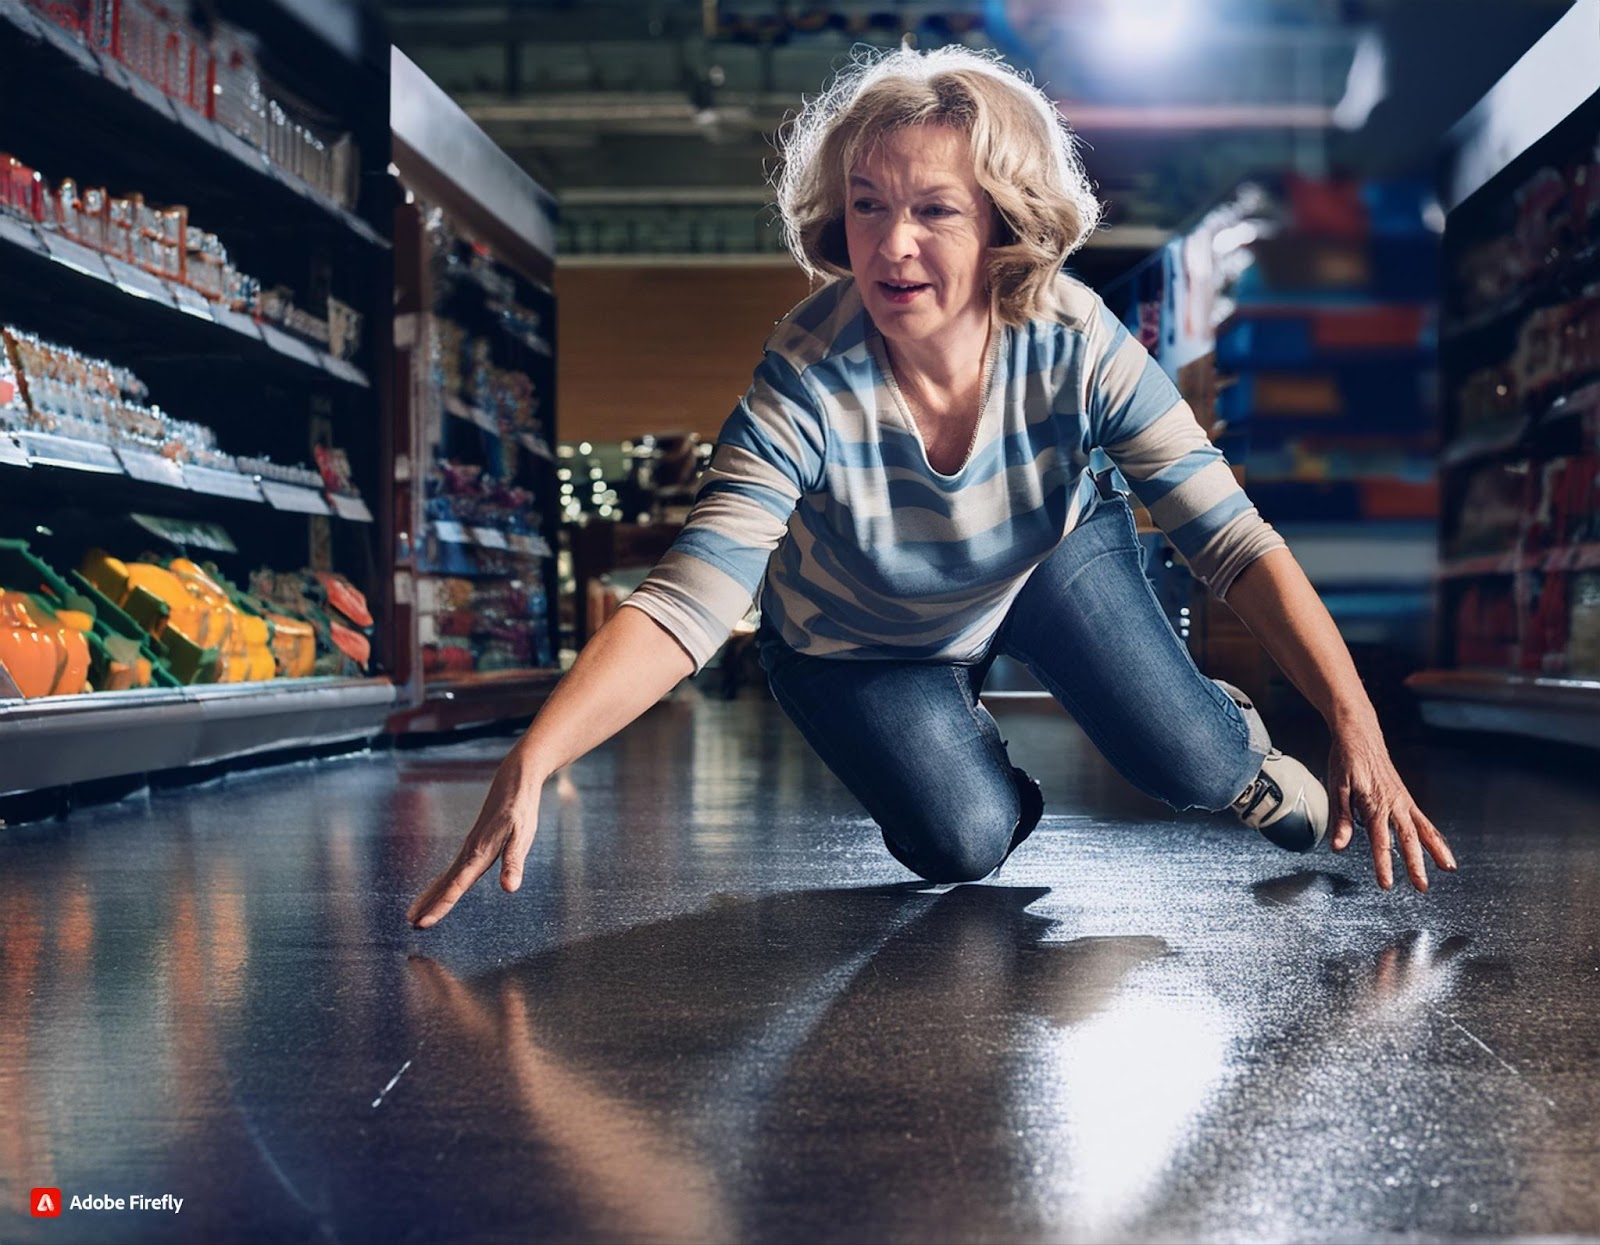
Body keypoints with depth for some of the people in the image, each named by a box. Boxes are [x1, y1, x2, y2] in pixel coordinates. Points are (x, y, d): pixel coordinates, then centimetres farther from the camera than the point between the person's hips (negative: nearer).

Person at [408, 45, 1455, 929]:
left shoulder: (1074, 342, -31)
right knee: (963, 845, -14)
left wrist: (1356, 726, -37)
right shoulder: (807, 384, -37)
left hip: (1055, 560, 1)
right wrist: (530, 765, -54)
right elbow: (686, 602, -42)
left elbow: (1235, 539, -29)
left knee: (1191, 766, -16)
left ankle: (1246, 752, 22)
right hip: (860, 645, -1)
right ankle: (973, 747, 21)